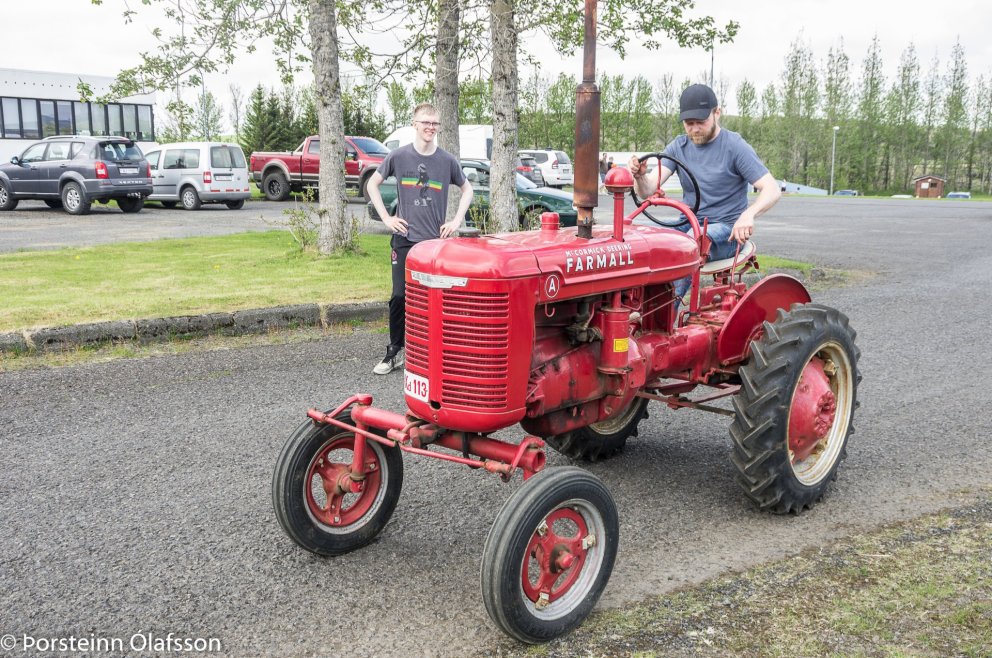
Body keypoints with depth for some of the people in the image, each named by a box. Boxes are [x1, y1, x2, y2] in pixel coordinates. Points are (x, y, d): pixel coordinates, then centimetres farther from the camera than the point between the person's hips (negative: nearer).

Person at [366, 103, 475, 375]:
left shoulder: (447, 160, 2)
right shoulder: (399, 156, 0)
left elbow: (467, 189, 16)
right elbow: (373, 184, 10)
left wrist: (456, 221, 5)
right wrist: (386, 218, 1)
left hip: (436, 240, 1)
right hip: (405, 239, -1)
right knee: (400, 296, -2)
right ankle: (395, 352, 10)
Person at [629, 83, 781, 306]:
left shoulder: (735, 147, -8)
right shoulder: (678, 147, 5)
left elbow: (772, 190, -15)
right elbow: (648, 190, -7)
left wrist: (749, 214, -37)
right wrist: (640, 177, -32)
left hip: (726, 229, -4)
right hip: (689, 224, 4)